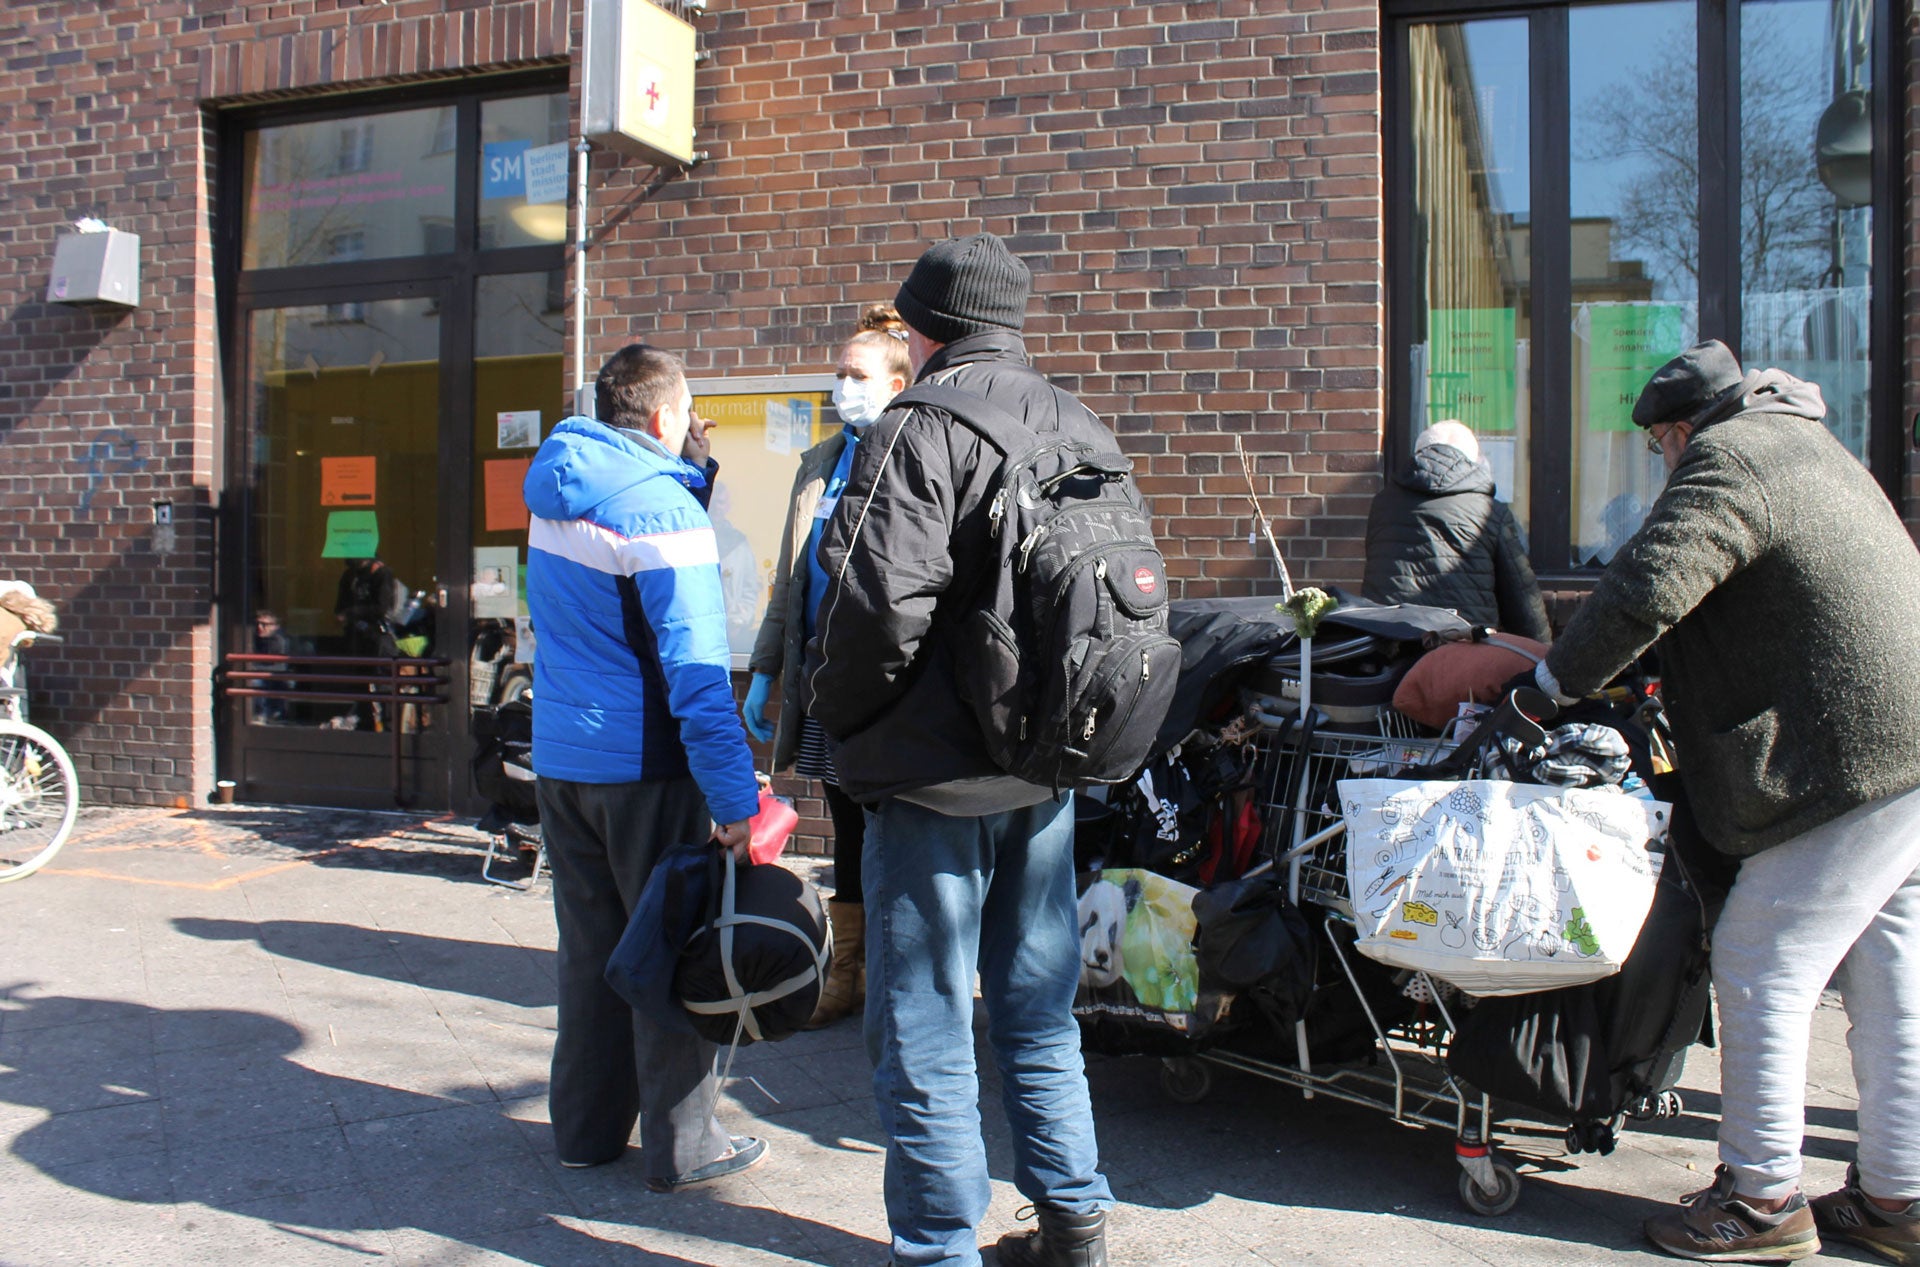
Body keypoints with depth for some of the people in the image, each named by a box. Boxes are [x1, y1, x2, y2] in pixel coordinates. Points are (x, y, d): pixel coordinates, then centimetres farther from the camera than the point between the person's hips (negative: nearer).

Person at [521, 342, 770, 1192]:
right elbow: (695, 669, -22)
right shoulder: (661, 512, -17)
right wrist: (737, 799, -22)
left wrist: (693, 464, 8)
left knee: (589, 946, 17)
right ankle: (680, 1147, 13)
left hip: (560, 760, 8)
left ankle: (585, 1126, 28)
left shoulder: (555, 493, 7)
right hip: (643, 768, -7)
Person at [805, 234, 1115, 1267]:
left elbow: (880, 603, -23)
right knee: (1036, 1008, 19)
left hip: (937, 775, -8)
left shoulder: (919, 430, -14)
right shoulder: (1084, 430, 11)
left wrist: (831, 710, -6)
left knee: (923, 1027, 3)